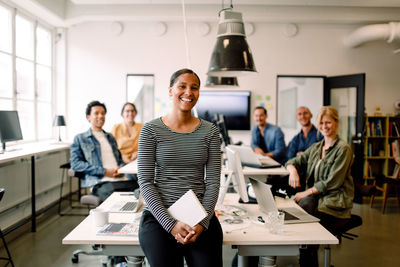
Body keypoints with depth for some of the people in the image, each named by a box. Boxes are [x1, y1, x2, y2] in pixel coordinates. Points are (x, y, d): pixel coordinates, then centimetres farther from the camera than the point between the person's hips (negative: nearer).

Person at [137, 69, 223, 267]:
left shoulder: (209, 131, 6)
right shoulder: (151, 130, 0)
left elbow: (213, 182, 3)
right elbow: (145, 182, -4)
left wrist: (203, 222, -10)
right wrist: (170, 224, -13)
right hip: (159, 216, -1)